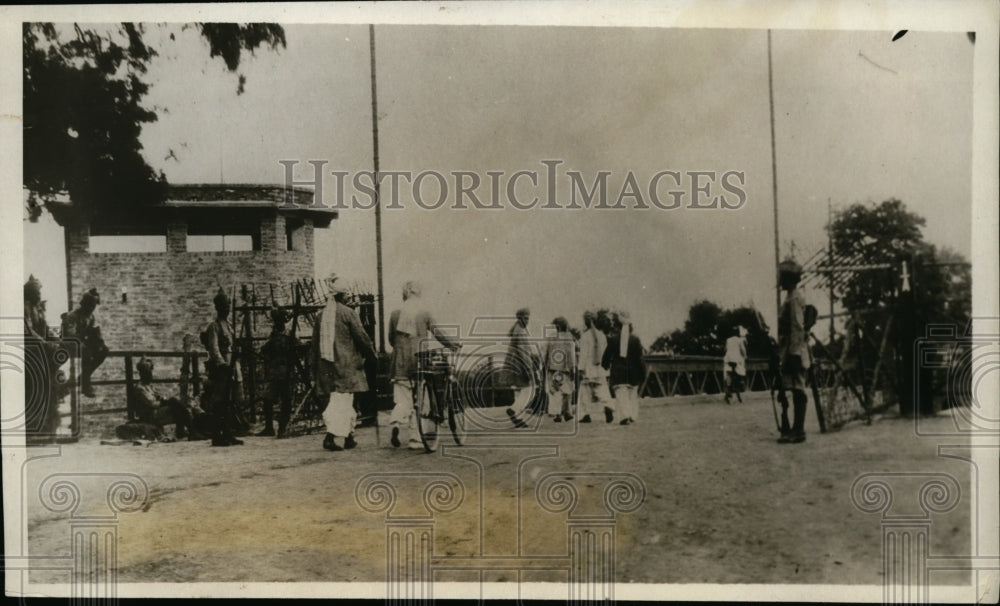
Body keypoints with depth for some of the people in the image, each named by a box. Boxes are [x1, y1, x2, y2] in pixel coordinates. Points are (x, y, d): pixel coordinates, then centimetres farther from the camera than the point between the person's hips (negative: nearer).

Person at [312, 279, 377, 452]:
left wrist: (316, 369, 22)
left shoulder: (321, 316, 12)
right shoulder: (348, 313, -8)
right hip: (346, 364, -7)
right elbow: (361, 337, -8)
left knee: (336, 401, 13)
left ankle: (348, 436, 17)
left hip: (326, 365, 7)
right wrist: (371, 355, 7)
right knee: (342, 400, -4)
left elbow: (315, 343, 16)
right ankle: (334, 436, -12)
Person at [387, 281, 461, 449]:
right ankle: (415, 440, 7)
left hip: (400, 363, 1)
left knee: (403, 400, 7)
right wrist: (454, 344, 7)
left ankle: (396, 423, -23)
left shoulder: (395, 315, 3)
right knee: (419, 401, 6)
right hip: (419, 360, -1)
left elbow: (391, 339, 11)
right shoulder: (424, 313, -3)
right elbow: (437, 333, -4)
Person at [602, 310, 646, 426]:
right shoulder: (635, 339, 0)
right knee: (633, 394, 14)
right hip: (633, 371, 2)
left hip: (618, 370, -2)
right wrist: (643, 372, 4)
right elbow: (639, 357, -1)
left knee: (621, 394, -5)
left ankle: (625, 415, -21)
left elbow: (607, 356, 1)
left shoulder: (613, 339, -3)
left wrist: (605, 367, 16)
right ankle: (634, 416, 13)